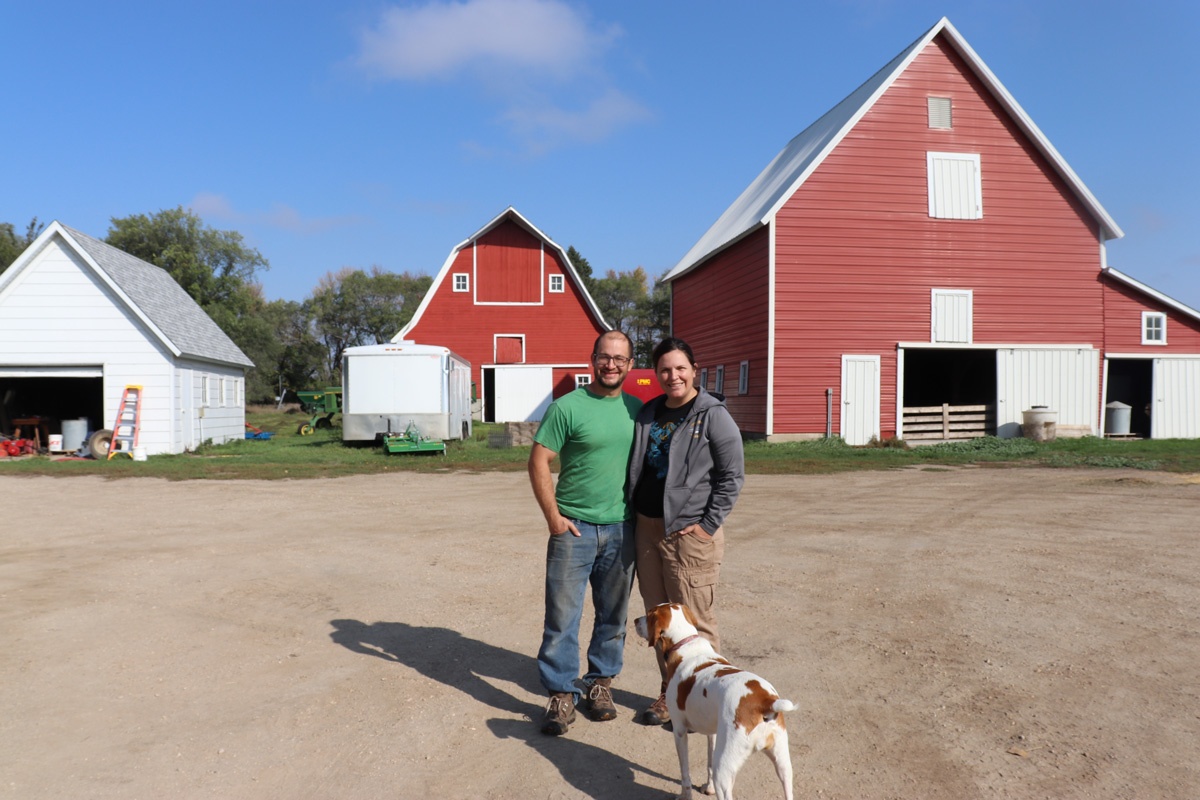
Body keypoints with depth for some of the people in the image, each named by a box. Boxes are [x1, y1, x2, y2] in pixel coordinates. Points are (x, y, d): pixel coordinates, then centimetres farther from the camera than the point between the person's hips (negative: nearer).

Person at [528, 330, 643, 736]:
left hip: (621, 529, 4)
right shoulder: (567, 407, -7)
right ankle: (561, 694, 16)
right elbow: (538, 462, -7)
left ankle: (601, 682, 32)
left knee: (613, 614, 14)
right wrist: (554, 517, -10)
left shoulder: (638, 410, 6)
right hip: (574, 528, -3)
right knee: (563, 614, 2)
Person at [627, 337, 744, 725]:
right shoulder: (648, 413, 10)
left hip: (691, 533, -6)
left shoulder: (713, 416, -9)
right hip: (647, 528, 7)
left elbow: (732, 476, -9)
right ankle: (670, 692, 31)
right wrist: (635, 517, 11)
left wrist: (708, 525, -12)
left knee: (694, 622, 1)